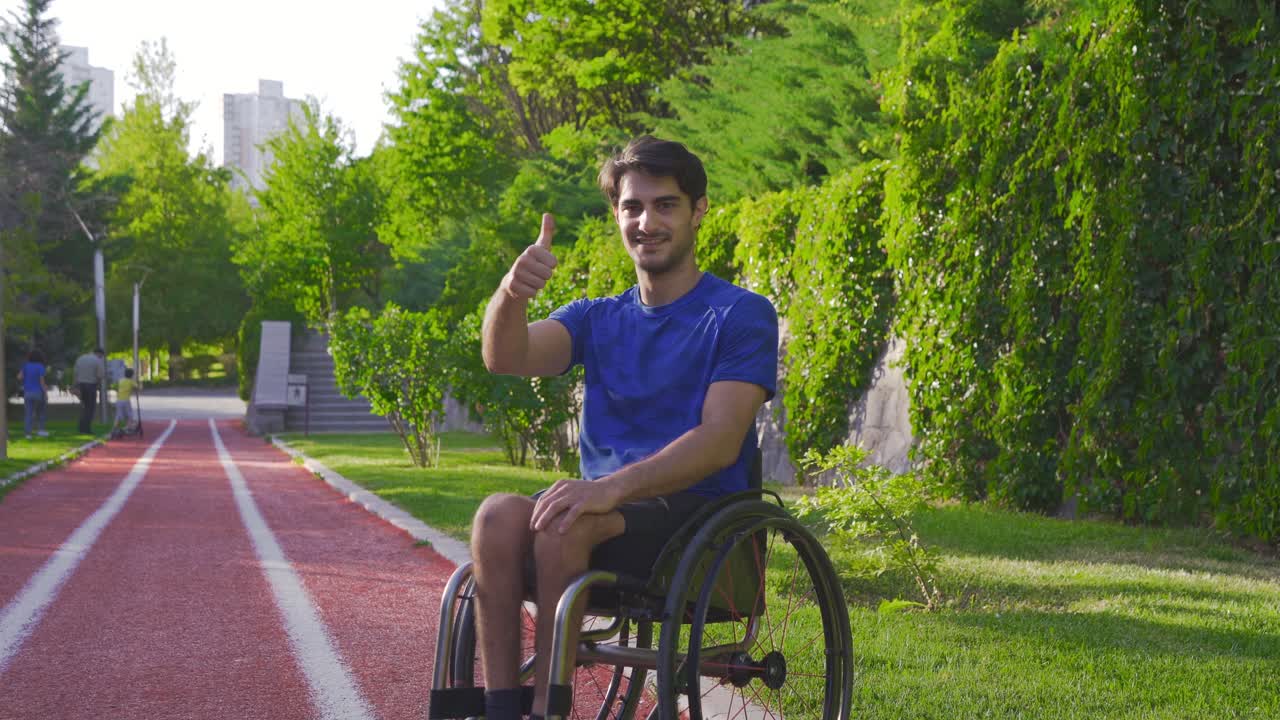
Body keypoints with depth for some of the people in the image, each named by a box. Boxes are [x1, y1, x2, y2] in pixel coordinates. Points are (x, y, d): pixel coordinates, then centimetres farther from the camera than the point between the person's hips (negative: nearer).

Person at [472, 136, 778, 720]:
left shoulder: (742, 315, 2)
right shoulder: (598, 319, 17)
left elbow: (721, 441, -12)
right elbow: (506, 358, -2)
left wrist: (614, 486, -27)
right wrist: (512, 293, -26)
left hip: (700, 518, -4)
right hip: (605, 510, 4)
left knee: (565, 524, -34)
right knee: (500, 513, -28)